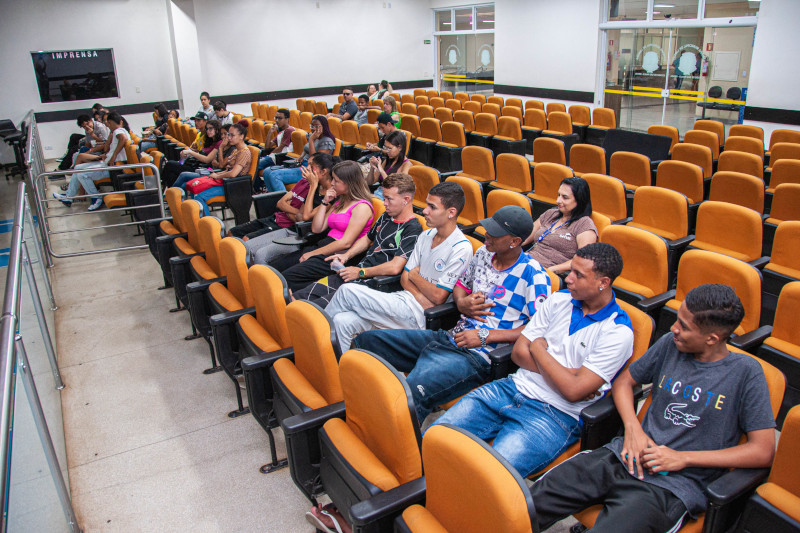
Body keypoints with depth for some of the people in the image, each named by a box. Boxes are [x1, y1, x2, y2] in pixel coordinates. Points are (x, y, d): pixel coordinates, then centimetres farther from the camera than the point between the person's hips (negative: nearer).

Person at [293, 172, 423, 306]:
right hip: (356, 273, 9)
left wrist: (360, 272, -14)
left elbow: (394, 267, -23)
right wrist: (346, 256, 12)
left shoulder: (413, 229, -14)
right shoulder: (386, 216, 15)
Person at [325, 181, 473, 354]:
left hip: (417, 314, -7)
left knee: (347, 291, -13)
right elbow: (405, 277, 11)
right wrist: (421, 297, -8)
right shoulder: (426, 235, 12)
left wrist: (415, 275, 1)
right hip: (403, 298, 7)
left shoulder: (461, 249, -12)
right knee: (342, 321, -15)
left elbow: (438, 296, -14)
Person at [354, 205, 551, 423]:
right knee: (366, 341, -1)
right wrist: (462, 302, 1)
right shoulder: (484, 253, 13)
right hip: (450, 337, 8)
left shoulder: (533, 275, -9)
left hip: (478, 355, -8)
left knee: (412, 393, -36)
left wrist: (485, 336, -16)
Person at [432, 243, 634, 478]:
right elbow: (518, 352, 6)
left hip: (554, 414, -5)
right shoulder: (559, 299, 9)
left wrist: (538, 348, -5)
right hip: (513, 387, 6)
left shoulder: (619, 332, -9)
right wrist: (563, 373, -8)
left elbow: (573, 390, -17)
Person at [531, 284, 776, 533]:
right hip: (624, 457, 4)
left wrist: (683, 457, -9)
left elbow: (763, 451, -4)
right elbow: (624, 381, 20)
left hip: (673, 484, -3)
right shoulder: (670, 344, 10)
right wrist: (633, 428, 0)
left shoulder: (745, 372, -2)